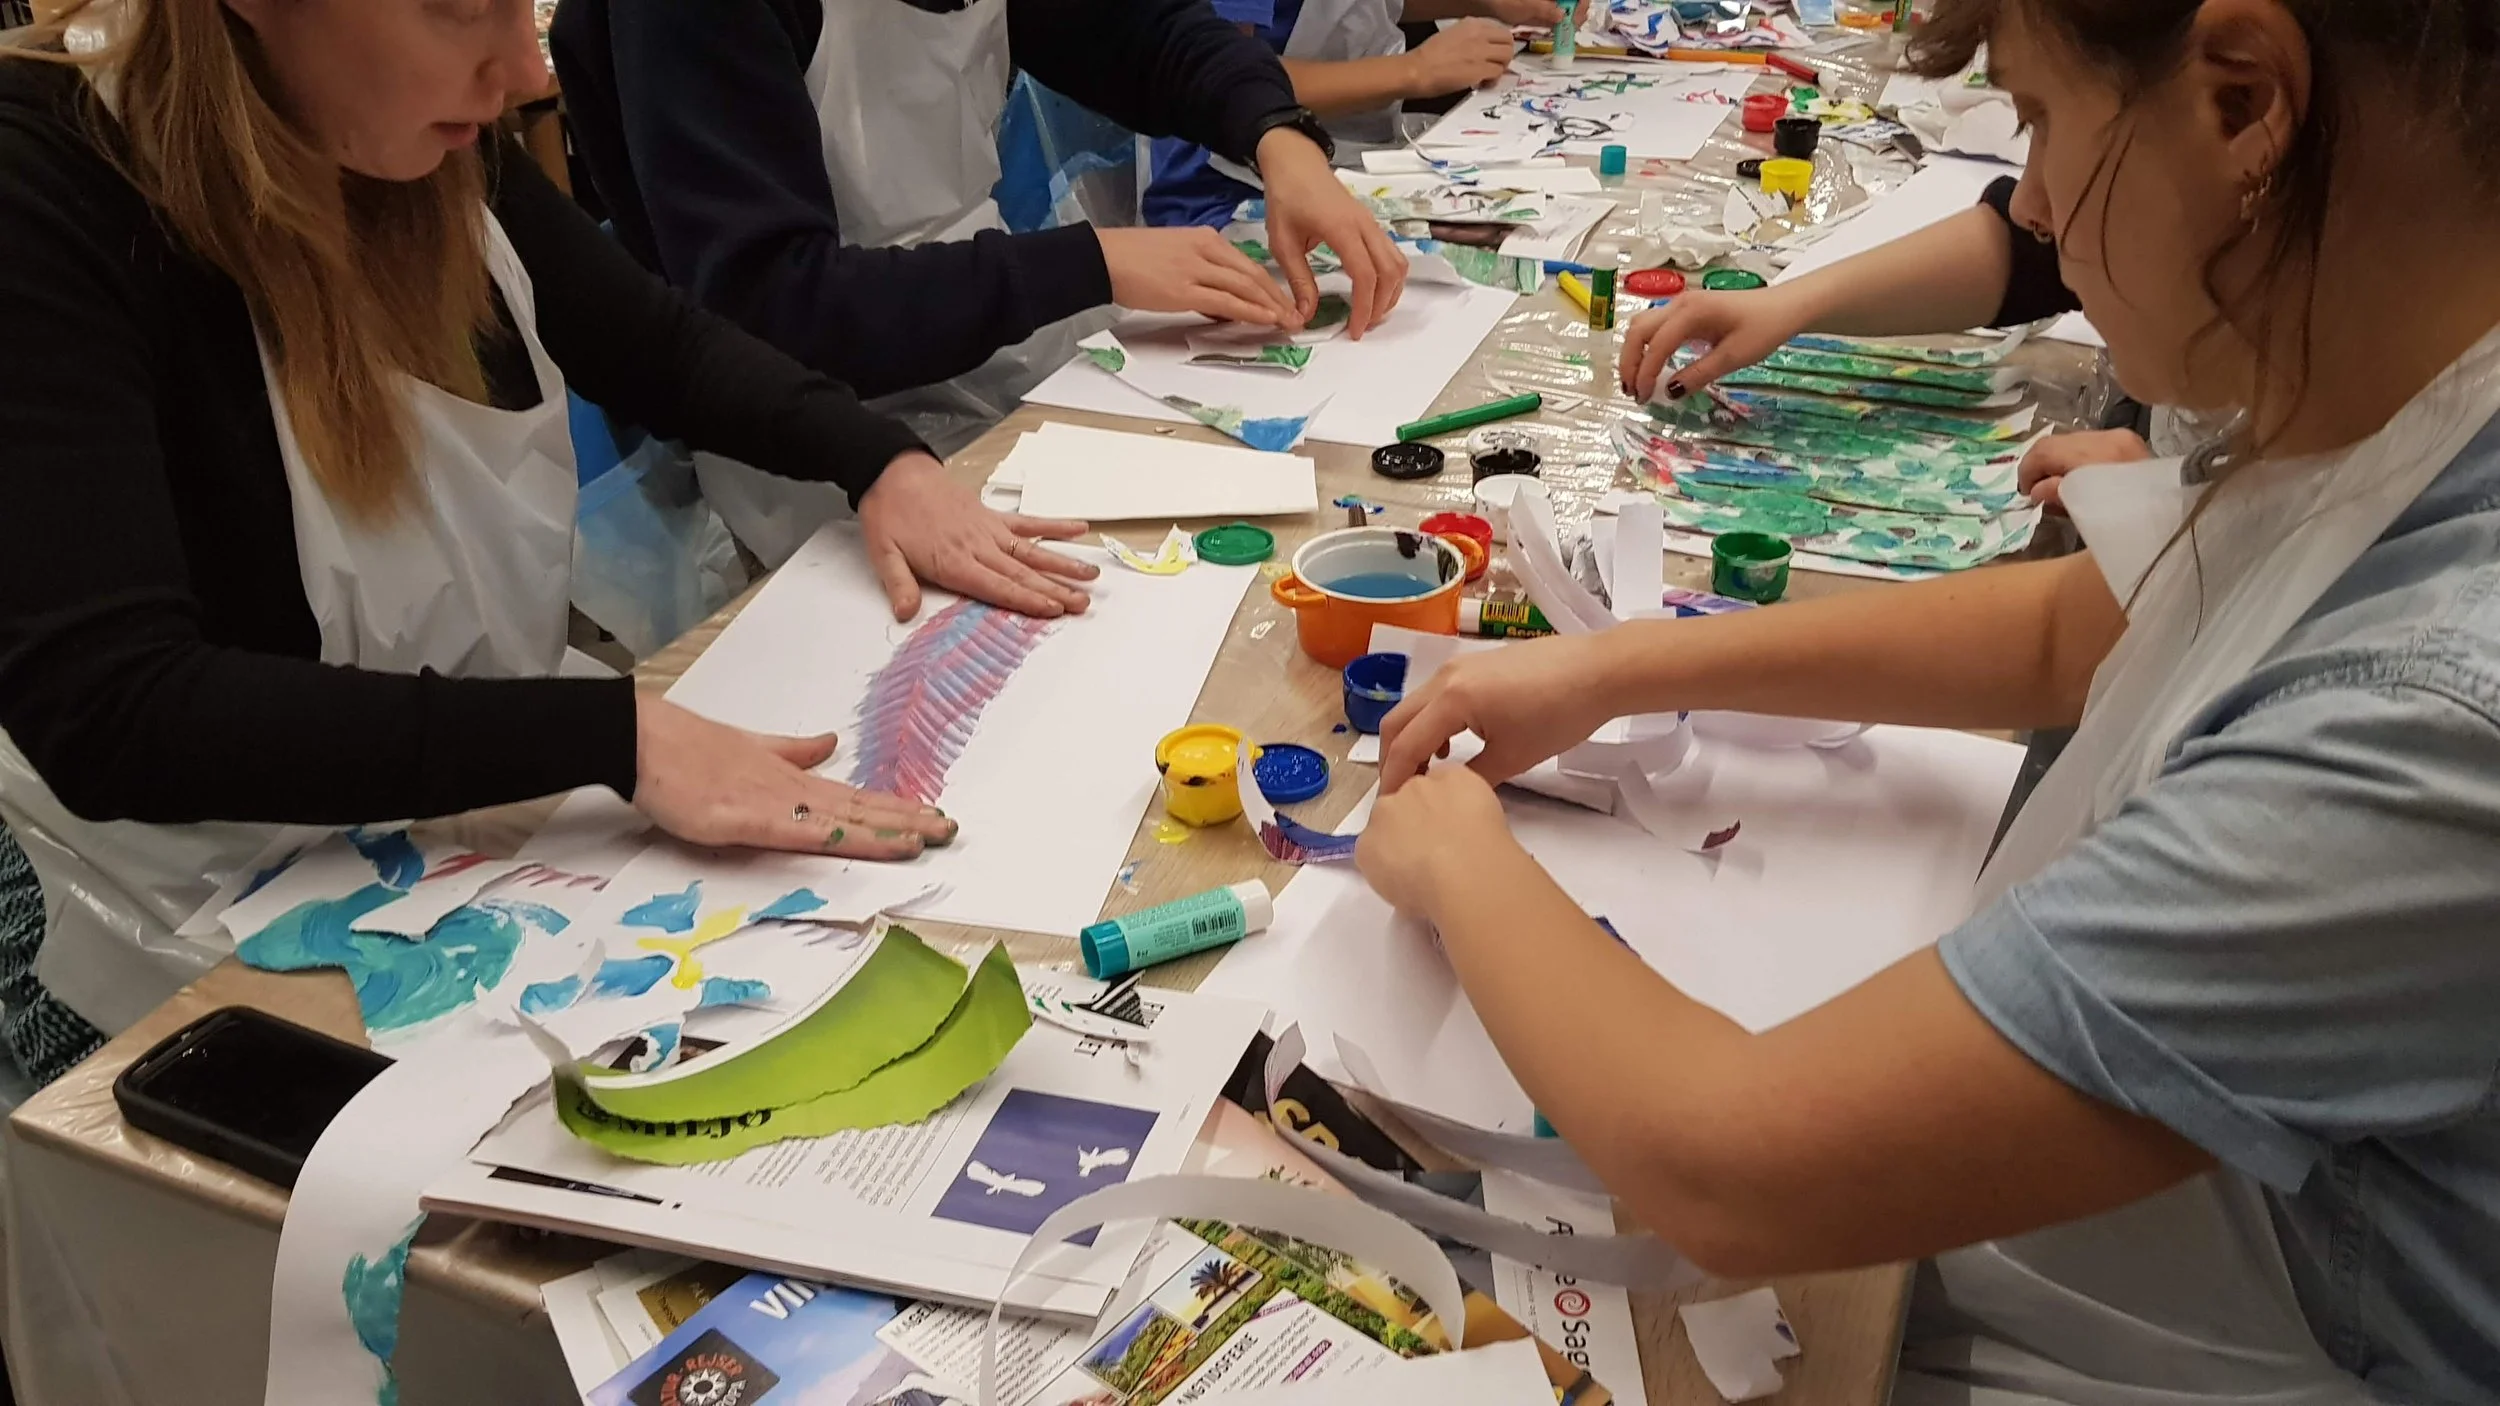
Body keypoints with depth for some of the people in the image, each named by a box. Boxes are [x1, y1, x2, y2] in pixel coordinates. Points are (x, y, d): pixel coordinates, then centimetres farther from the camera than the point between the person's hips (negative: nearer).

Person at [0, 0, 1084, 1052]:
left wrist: (885, 462, -4)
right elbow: (111, 714, -32)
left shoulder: (426, 149, -3)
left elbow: (663, 346, 13)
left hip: (519, 803, 7)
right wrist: (617, 735, -36)